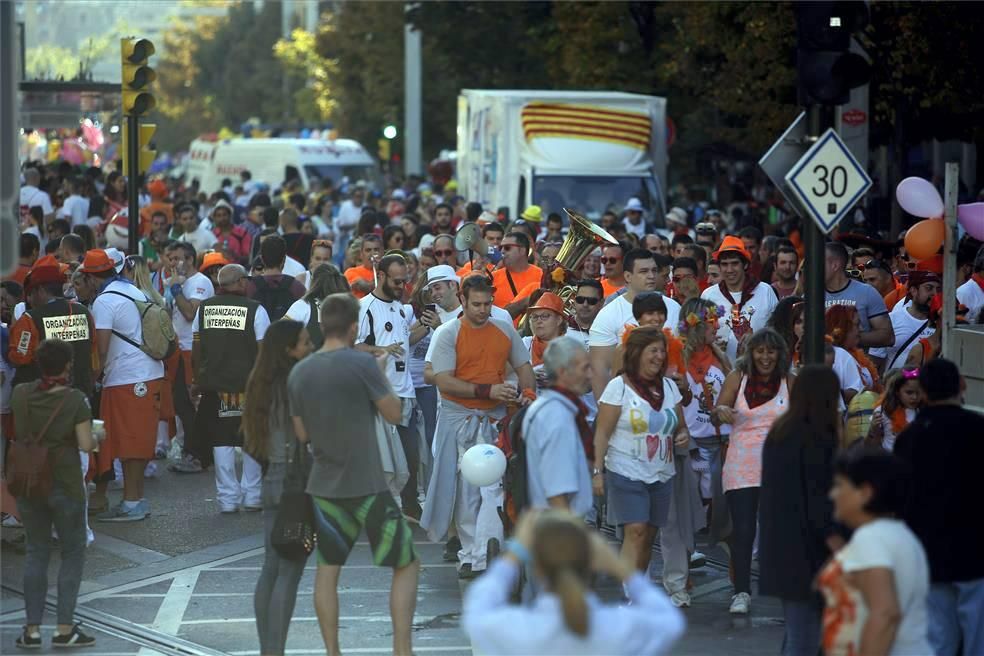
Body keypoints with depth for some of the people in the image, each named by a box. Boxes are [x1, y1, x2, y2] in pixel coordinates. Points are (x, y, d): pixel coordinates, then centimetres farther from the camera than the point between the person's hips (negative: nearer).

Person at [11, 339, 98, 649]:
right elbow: (85, 444, -15)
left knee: (36, 553, 14)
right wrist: (98, 437, 5)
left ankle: (32, 629, 12)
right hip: (65, 485, -4)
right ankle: (65, 628, 7)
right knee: (73, 553, 10)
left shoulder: (21, 394, -1)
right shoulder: (74, 399, -14)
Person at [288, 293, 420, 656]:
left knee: (327, 569, 14)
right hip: (366, 484, -5)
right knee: (407, 564, 8)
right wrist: (381, 373, 8)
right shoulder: (363, 363, -14)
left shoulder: (299, 372, 3)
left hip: (324, 485, 5)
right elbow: (394, 412, -5)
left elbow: (301, 433, 10)